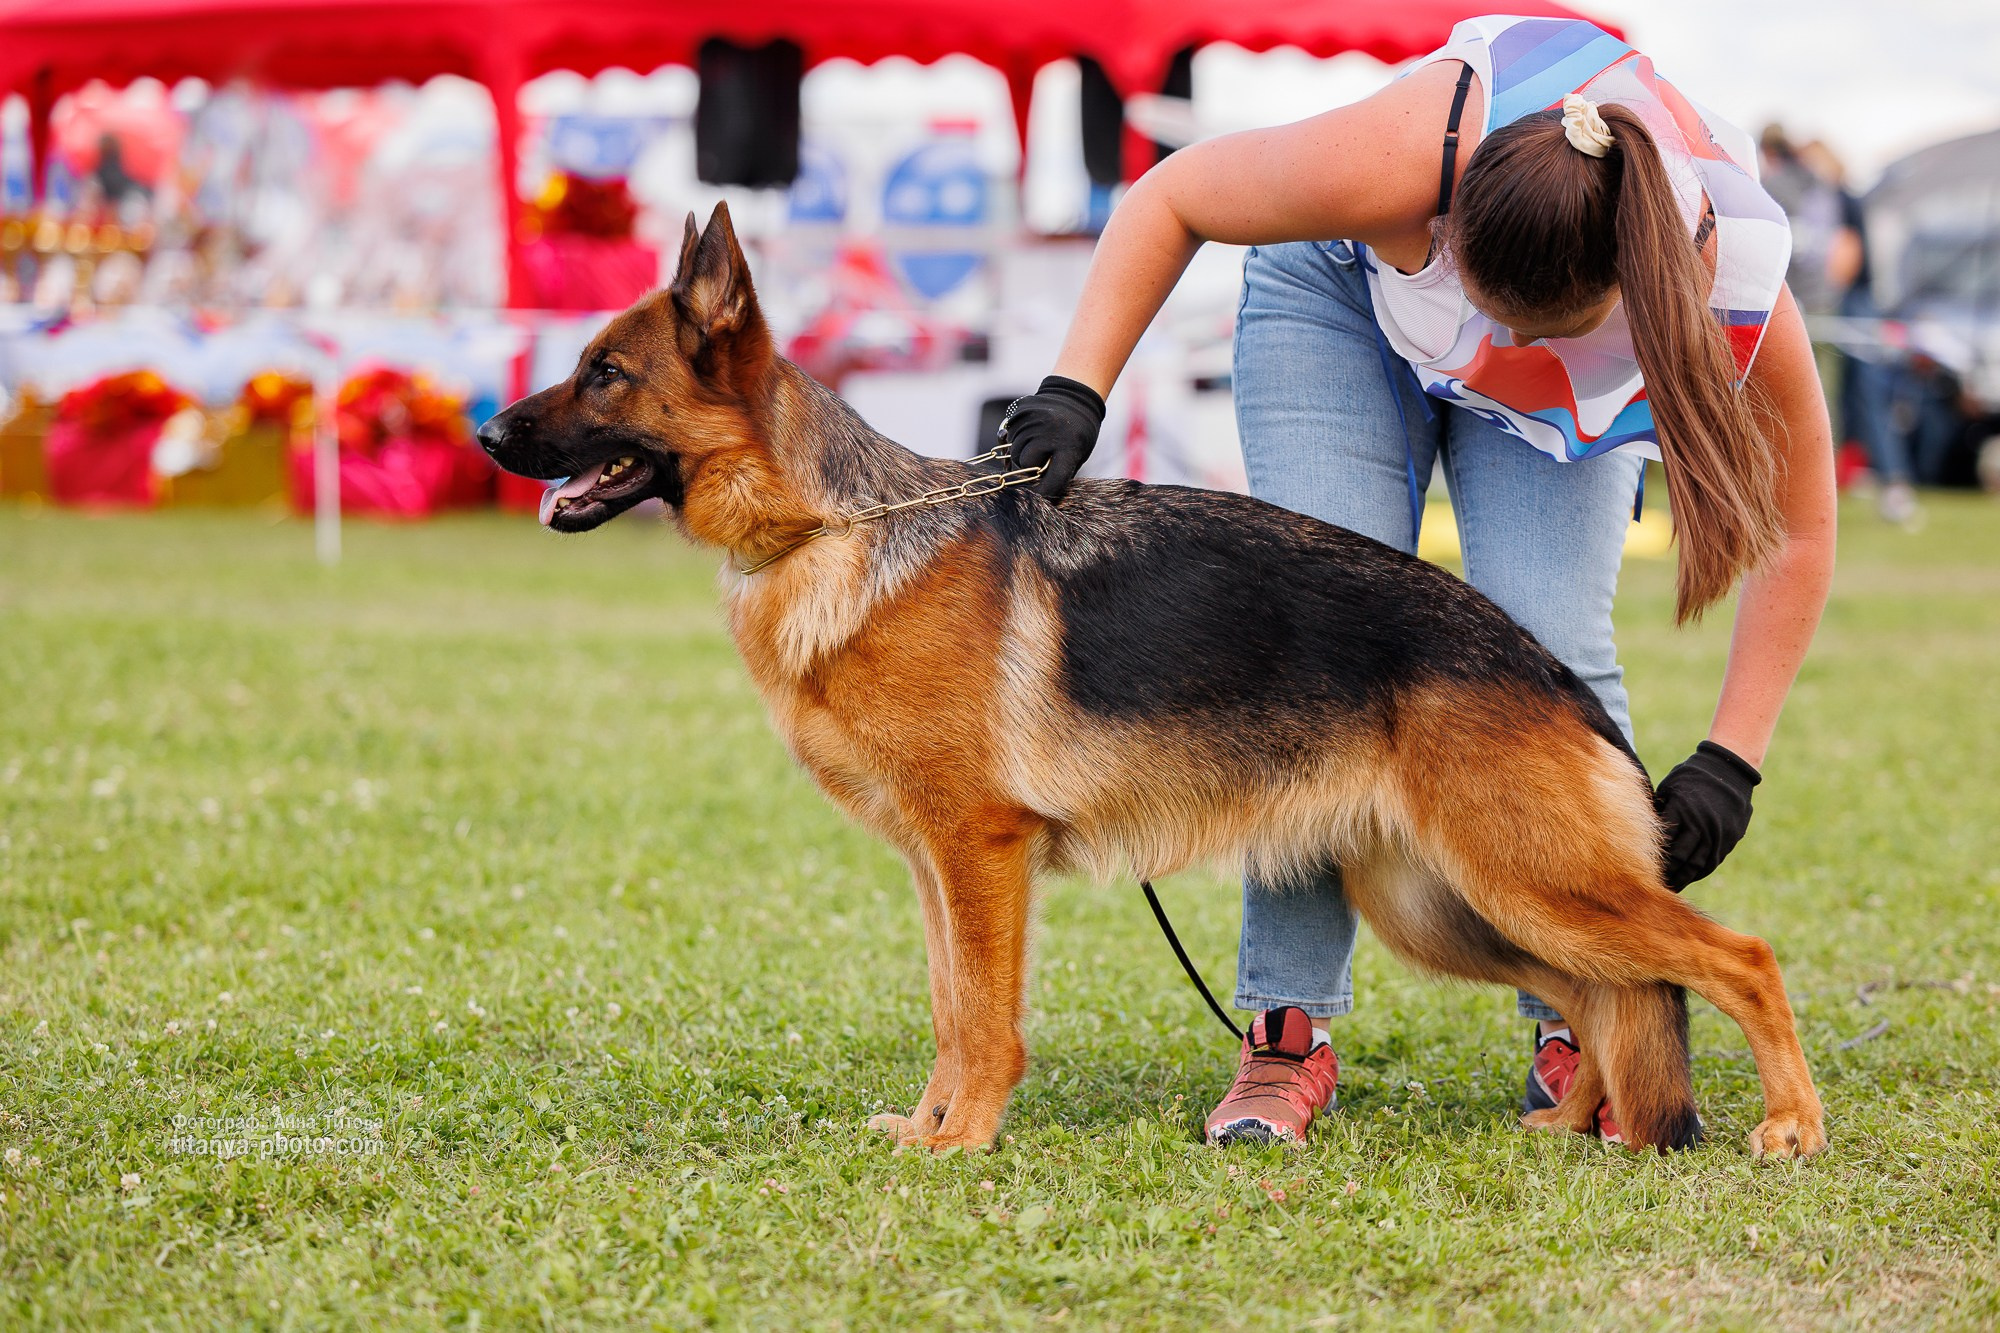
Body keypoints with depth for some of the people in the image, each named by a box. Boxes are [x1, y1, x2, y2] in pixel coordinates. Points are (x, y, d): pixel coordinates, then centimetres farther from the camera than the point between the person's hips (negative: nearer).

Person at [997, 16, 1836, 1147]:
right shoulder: (1401, 158, -43)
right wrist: (1075, 392, -32)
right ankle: (1290, 1031, -11)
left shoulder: (1735, 290, -38)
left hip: (1569, 399, 1)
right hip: (1346, 299, 0)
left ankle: (1584, 1034, -8)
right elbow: (1170, 198, -23)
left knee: (1549, 643, -20)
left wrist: (1732, 764, -26)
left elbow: (1798, 523, -21)